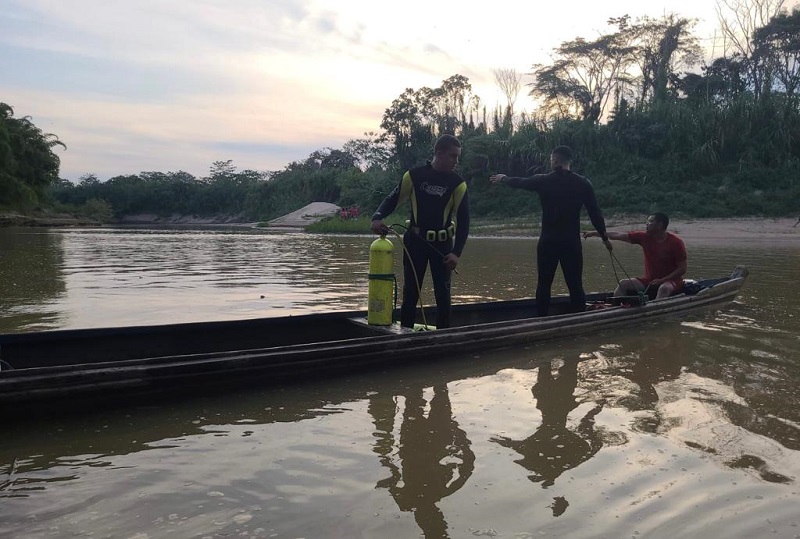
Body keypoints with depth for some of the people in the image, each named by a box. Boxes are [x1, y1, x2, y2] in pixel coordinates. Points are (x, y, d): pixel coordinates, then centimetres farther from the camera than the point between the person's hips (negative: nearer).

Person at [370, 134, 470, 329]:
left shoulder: (458, 184, -5)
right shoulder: (414, 175, -5)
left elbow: (463, 221, -3)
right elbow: (393, 199, 4)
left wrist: (456, 253, -12)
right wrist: (377, 218, -15)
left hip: (443, 244, 0)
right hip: (415, 241, 0)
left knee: (443, 294, 5)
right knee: (410, 292, 6)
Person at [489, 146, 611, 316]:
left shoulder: (543, 181, -1)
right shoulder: (583, 183, -1)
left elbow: (519, 182, 17)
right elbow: (595, 214, 1)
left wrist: (503, 178, 37)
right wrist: (604, 237, 13)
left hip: (548, 241, 0)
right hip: (571, 242, 0)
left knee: (544, 285, 10)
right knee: (575, 286, 3)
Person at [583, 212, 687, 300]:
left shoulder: (676, 242, -12)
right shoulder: (644, 237, -2)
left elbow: (682, 269, -11)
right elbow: (618, 235, -3)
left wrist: (662, 280, -20)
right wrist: (594, 234, -7)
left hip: (670, 280, -5)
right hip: (649, 280, 5)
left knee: (664, 288, -38)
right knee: (624, 284, -14)